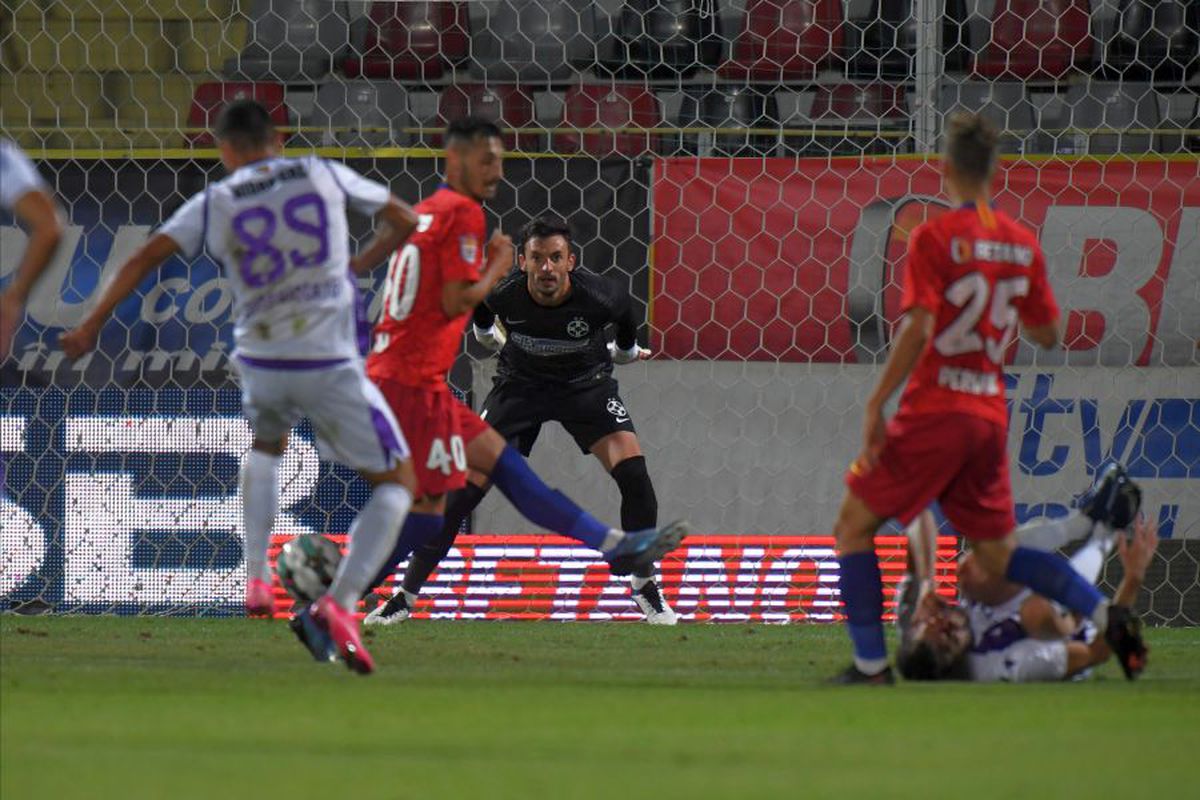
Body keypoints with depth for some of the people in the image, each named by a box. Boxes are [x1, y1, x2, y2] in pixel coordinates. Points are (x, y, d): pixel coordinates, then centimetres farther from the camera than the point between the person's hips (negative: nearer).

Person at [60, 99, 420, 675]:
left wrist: (91, 326, 6)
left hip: (260, 362, 3)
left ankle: (257, 579, 27)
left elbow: (143, 260, -2)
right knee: (397, 483, 8)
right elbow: (404, 221, 15)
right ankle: (338, 604, -13)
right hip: (330, 363, -3)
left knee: (265, 448, 37)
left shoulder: (215, 203, 4)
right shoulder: (323, 176, 6)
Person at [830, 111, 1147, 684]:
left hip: (934, 412, -6)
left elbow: (918, 329, -20)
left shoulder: (935, 237, -11)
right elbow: (1048, 335, 14)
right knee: (998, 555, 17)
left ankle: (871, 665, 0)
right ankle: (1103, 613, -1)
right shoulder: (1022, 243, 7)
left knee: (853, 525, 7)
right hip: (990, 416, 6)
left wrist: (876, 405, -15)